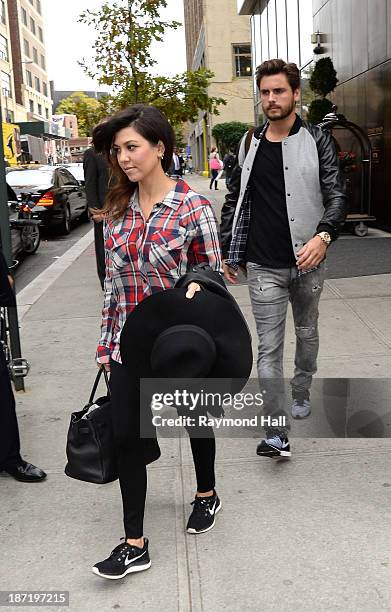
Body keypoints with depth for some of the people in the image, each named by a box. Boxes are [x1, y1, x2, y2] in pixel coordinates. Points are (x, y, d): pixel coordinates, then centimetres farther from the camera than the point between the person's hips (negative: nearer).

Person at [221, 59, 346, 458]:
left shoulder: (316, 141, 0)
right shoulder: (249, 145, 7)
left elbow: (336, 196, -5)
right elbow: (234, 201, 13)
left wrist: (324, 235, -24)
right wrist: (226, 253, 10)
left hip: (308, 261, 0)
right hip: (264, 266, 0)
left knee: (307, 333, 19)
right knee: (268, 348, -5)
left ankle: (301, 392, 43)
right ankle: (277, 433, -2)